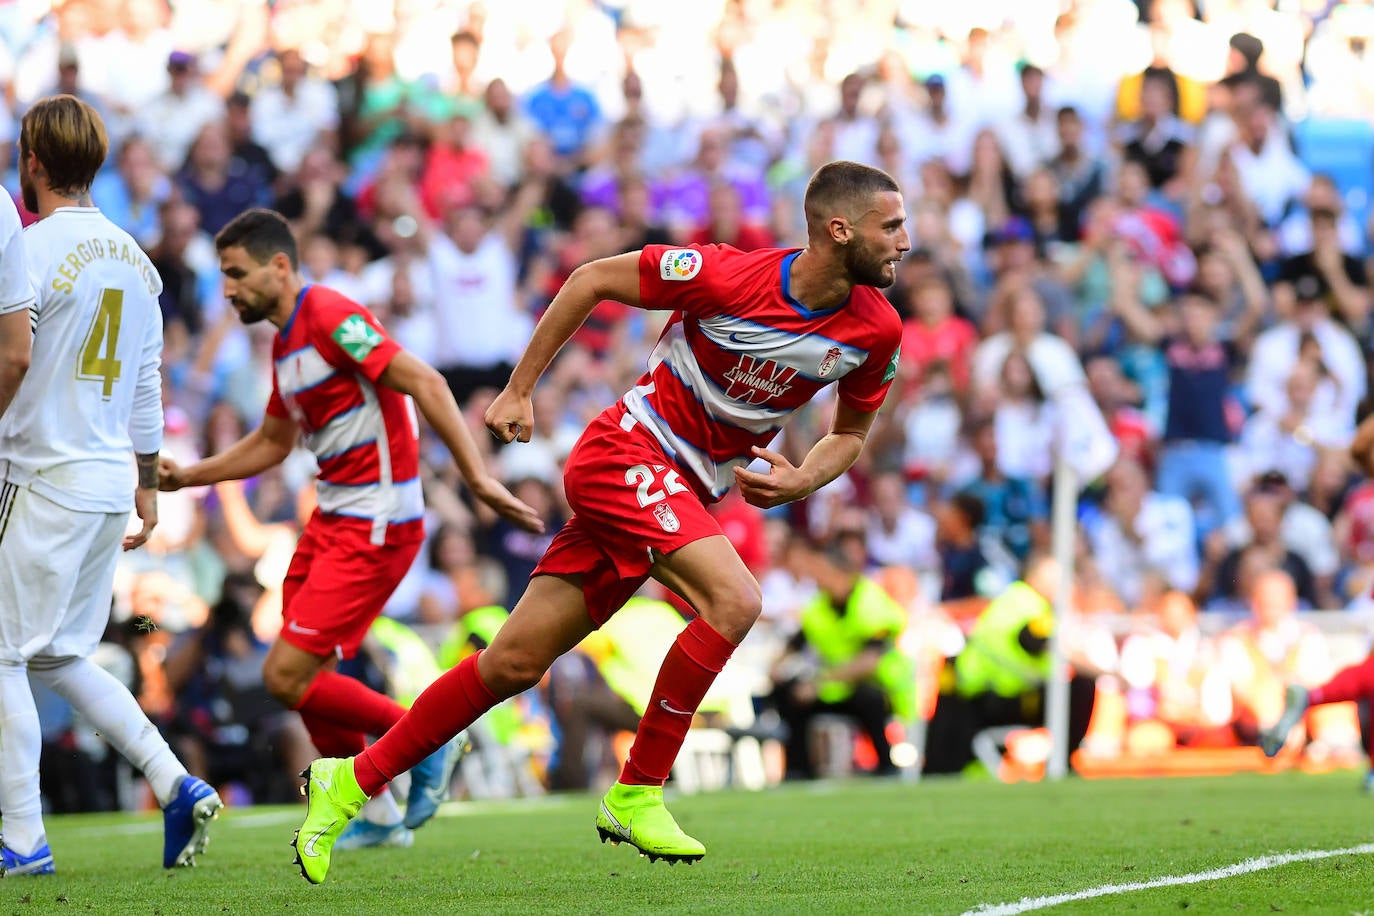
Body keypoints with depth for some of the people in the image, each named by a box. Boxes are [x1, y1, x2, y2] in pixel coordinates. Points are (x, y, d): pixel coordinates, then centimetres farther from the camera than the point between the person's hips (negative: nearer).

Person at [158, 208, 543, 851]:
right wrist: (184, 477, 21)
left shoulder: (329, 316, -15)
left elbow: (423, 383, -23)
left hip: (375, 525, -10)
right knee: (300, 677, 10)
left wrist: (477, 477, -29)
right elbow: (271, 443, 29)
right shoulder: (285, 343, 15)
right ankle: (377, 818, 23)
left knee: (287, 677, -13)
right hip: (331, 517, 10)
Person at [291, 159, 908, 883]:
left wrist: (802, 481, -8)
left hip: (684, 497, 6)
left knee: (515, 663, 4)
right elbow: (592, 279, -6)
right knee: (734, 600, -27)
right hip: (625, 451, -6)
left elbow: (850, 434, 14)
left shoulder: (876, 330, -4)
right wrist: (519, 389, -4)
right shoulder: (731, 275, -20)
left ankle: (350, 782, 14)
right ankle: (636, 795, -15)